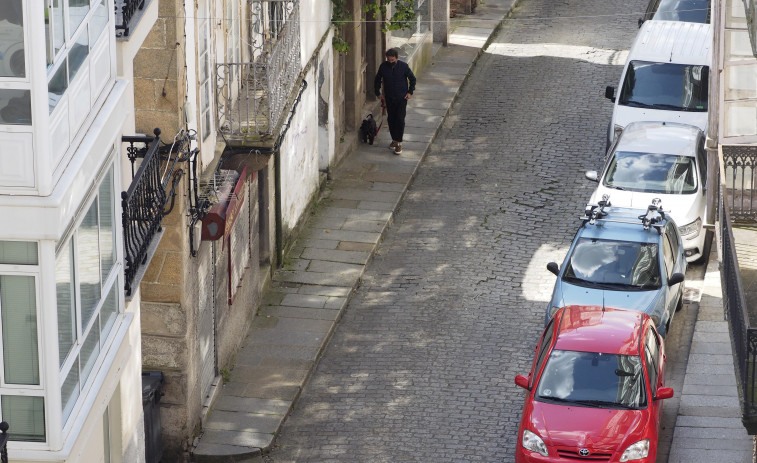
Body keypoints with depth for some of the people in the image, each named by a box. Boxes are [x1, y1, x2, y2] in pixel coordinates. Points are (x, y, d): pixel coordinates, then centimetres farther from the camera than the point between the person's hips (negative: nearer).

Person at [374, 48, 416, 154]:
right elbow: (378, 80, 11)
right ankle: (394, 139, 24)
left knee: (400, 119, -9)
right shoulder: (383, 66, -5)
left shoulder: (403, 66, -12)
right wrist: (378, 93, 9)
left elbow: (412, 79, 2)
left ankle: (399, 143, -5)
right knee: (391, 119, 8)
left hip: (402, 98, -3)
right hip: (389, 98, 3)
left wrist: (410, 92, -2)